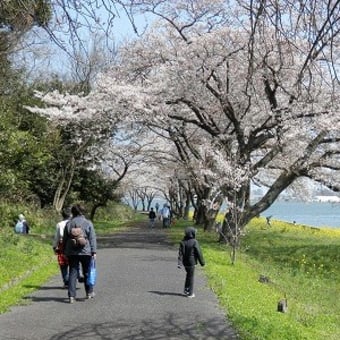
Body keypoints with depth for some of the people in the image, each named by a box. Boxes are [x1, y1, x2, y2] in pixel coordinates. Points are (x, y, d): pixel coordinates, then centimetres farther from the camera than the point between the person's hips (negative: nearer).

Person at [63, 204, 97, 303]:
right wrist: (94, 251, -4)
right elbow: (92, 238, -5)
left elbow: (64, 239, 7)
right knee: (87, 272, 13)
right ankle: (89, 292, 24)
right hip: (85, 252, -1)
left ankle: (71, 296, -3)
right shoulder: (88, 223, -3)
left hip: (71, 252, 1)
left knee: (72, 273, 4)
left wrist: (64, 251, 15)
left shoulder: (69, 223, 3)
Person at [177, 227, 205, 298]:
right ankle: (190, 293, 10)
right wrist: (202, 262, 0)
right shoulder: (194, 242, -16)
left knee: (188, 275, 24)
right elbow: (199, 253, -11)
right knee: (191, 277, 5)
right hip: (191, 262, -5)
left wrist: (179, 263, -8)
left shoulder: (183, 242, -1)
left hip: (185, 262, 5)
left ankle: (186, 290, 27)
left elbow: (180, 253, -5)